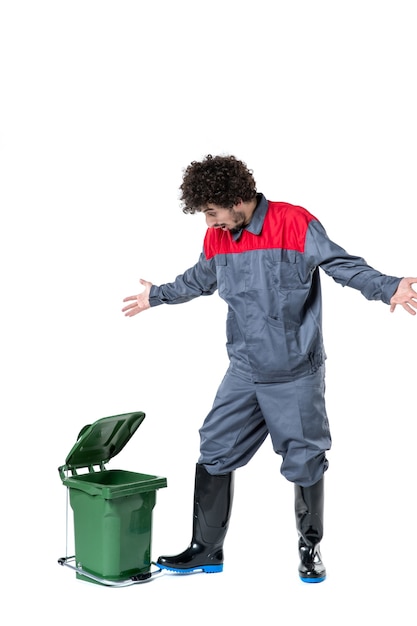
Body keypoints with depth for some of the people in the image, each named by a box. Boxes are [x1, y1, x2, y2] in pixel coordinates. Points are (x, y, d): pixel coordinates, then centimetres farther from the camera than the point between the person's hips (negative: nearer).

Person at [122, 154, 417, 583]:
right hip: (244, 372, 5)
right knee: (214, 453, 3)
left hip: (296, 374, -5)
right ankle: (206, 549, 17)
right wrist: (158, 295, 37)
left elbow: (344, 265, -15)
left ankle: (310, 548, 26)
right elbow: (200, 279, 25)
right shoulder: (217, 237, 5)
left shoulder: (295, 224, -14)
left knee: (304, 463, 5)